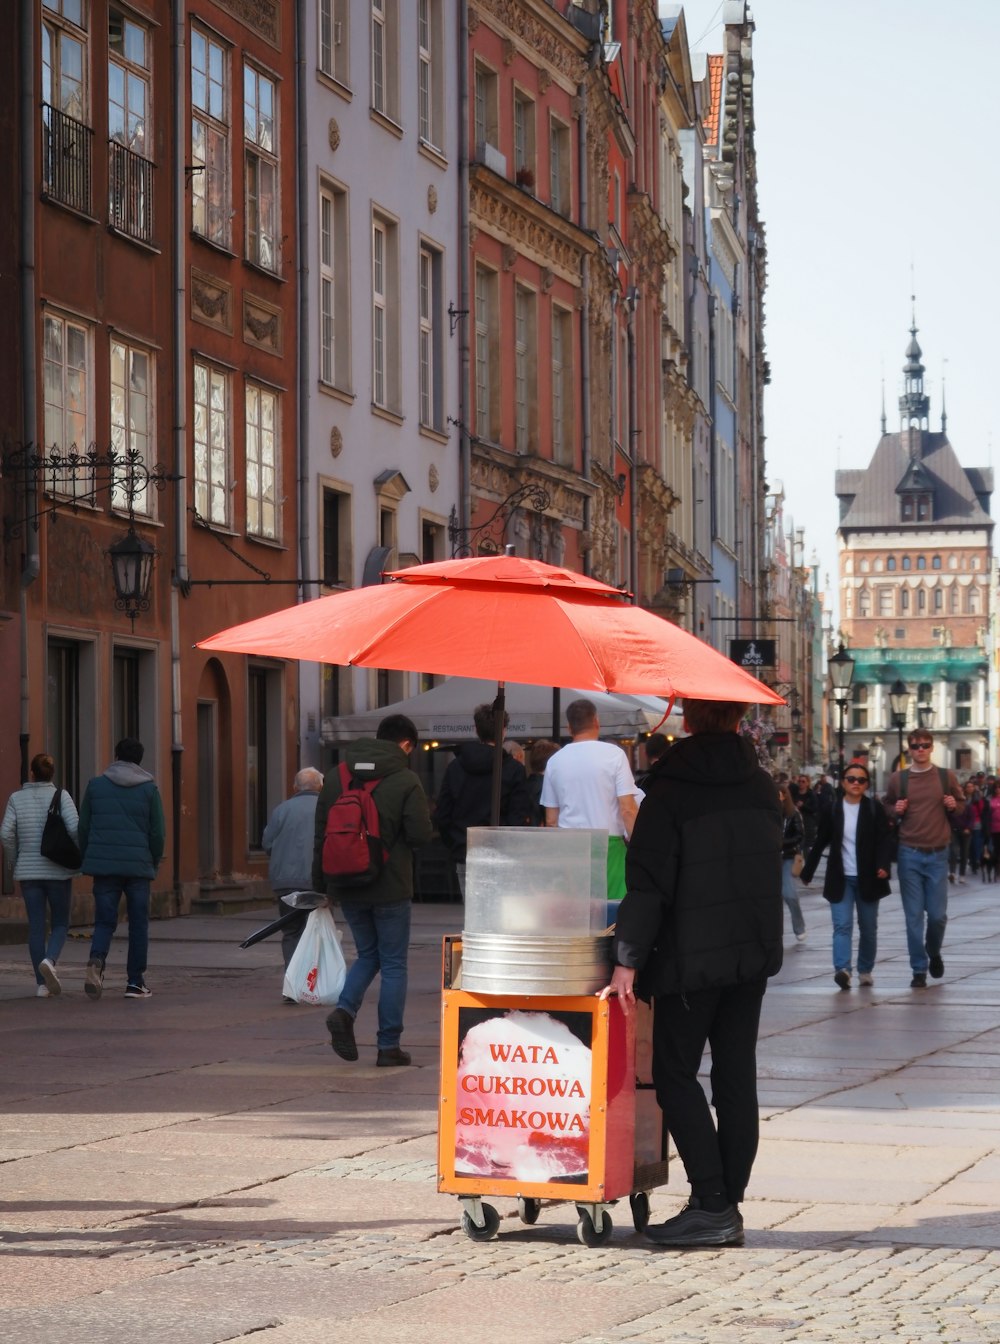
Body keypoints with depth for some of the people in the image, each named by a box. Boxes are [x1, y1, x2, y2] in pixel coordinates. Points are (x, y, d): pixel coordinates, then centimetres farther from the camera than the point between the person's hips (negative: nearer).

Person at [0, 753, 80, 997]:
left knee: (36, 926, 6)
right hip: (58, 871, -1)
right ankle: (50, 960, -19)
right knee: (60, 924, 10)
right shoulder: (61, 796, -5)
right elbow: (75, 828, -17)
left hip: (28, 871, 1)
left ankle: (41, 983, 2)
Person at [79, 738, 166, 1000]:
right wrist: (155, 862, 14)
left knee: (104, 922, 6)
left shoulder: (96, 785, 5)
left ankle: (96, 960, -23)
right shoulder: (149, 789, 1)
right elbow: (158, 832, -1)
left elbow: (83, 828, 6)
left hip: (104, 866, 1)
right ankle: (135, 982, 9)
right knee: (138, 924, 9)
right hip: (138, 865, -1)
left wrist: (87, 860, 17)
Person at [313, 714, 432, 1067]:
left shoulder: (336, 776, 4)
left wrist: (320, 880, 15)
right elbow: (421, 835, -14)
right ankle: (388, 1046, 5)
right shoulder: (405, 781, -11)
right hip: (390, 888, -4)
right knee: (393, 964, 6)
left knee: (367, 954, 20)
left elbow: (321, 832, 7)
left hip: (347, 887, 4)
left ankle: (345, 1009, -6)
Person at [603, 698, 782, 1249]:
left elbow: (648, 882, -16)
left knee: (675, 1073, 1)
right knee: (736, 1076, 8)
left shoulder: (671, 790, -11)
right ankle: (729, 1208, 9)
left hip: (693, 954, -6)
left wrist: (628, 959, -16)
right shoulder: (762, 786, 8)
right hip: (754, 953, 6)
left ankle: (711, 1206, -6)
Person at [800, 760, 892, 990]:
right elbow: (820, 842, 8)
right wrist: (807, 872, 12)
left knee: (868, 927, 9)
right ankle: (842, 969, -26)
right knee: (842, 925, -12)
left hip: (867, 878, 0)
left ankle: (865, 970, 22)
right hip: (840, 878, 0)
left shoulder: (875, 809, -1)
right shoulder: (832, 809, 2)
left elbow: (885, 839, -7)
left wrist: (883, 865, -24)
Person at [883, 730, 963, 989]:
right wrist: (895, 810, -6)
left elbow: (962, 806, 15)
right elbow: (887, 808, 16)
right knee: (914, 916, -1)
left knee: (938, 914, 2)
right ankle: (919, 970, 7)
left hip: (938, 855, 0)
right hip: (909, 854, 0)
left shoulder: (947, 777, 4)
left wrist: (954, 806, -7)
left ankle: (934, 953, 31)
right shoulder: (898, 778, 3)